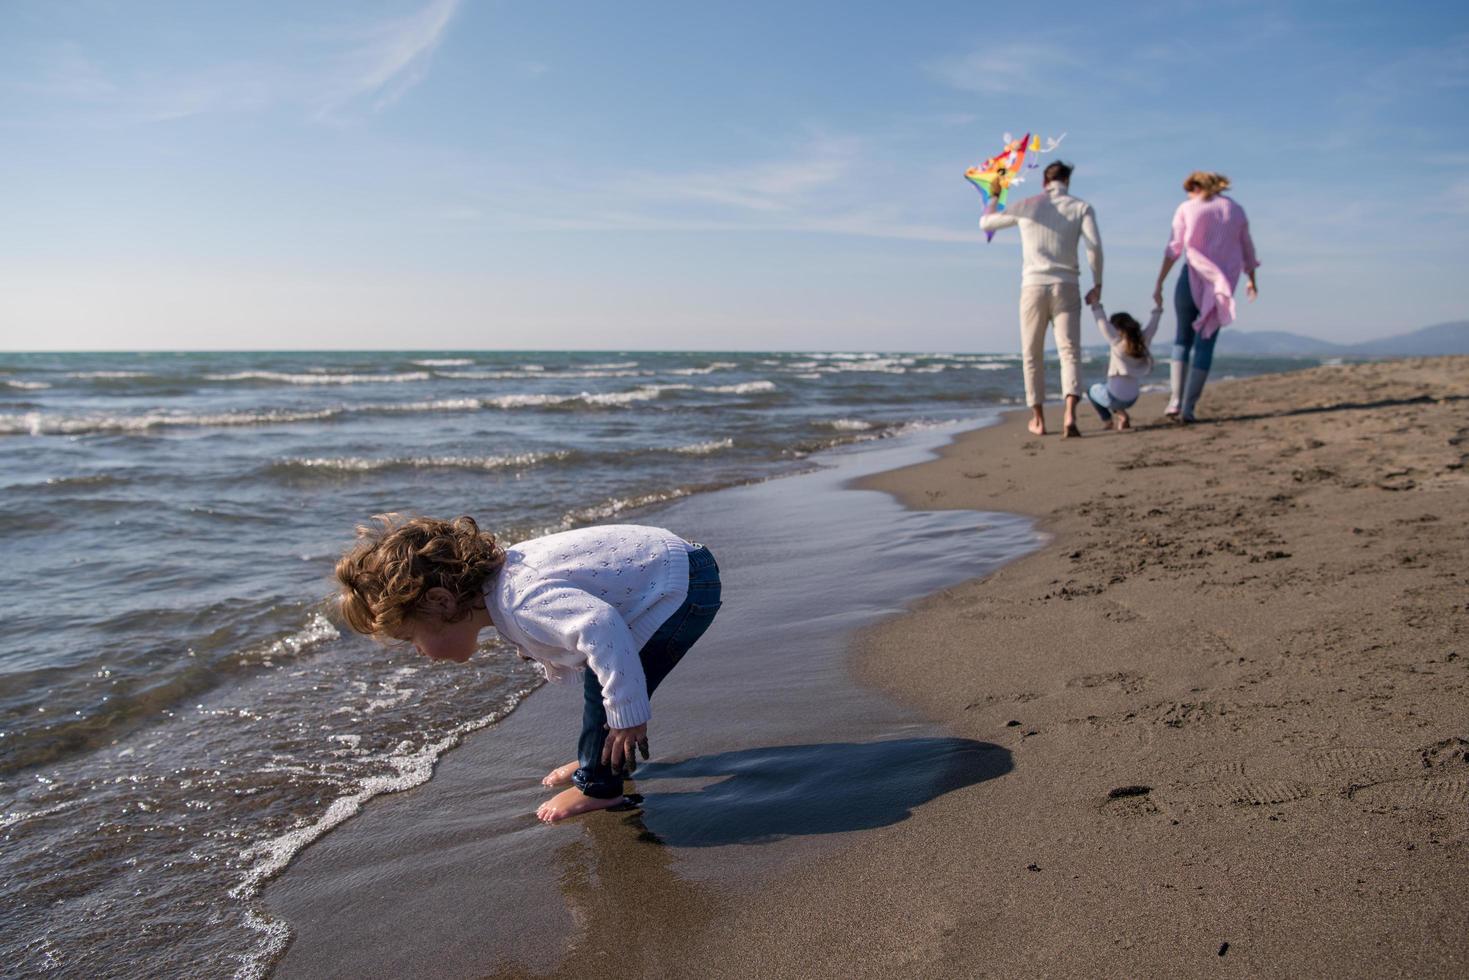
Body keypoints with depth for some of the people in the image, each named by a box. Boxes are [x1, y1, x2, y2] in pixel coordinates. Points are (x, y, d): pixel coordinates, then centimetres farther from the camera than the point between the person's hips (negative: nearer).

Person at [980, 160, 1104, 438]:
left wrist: (994, 198, 38)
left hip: (1033, 286, 1)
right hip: (1066, 287, -1)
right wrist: (1097, 285, 1)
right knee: (1070, 351, -6)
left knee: (1032, 355, 11)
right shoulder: (1081, 207, 5)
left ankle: (1038, 419, 15)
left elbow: (986, 223, 19)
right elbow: (1094, 245, -8)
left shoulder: (1026, 206, 8)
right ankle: (1069, 414, -26)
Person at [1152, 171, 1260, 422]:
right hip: (1223, 281, 2)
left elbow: (1174, 248, -6)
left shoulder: (1186, 208, 3)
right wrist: (1251, 280, 32)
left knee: (1183, 338, 12)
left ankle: (1176, 401, -1)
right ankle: (1188, 407, -1)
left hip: (1193, 277, -2)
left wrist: (1159, 283, -6)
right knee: (1205, 343, 5)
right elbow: (1247, 251, 19)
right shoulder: (1236, 210, 12)